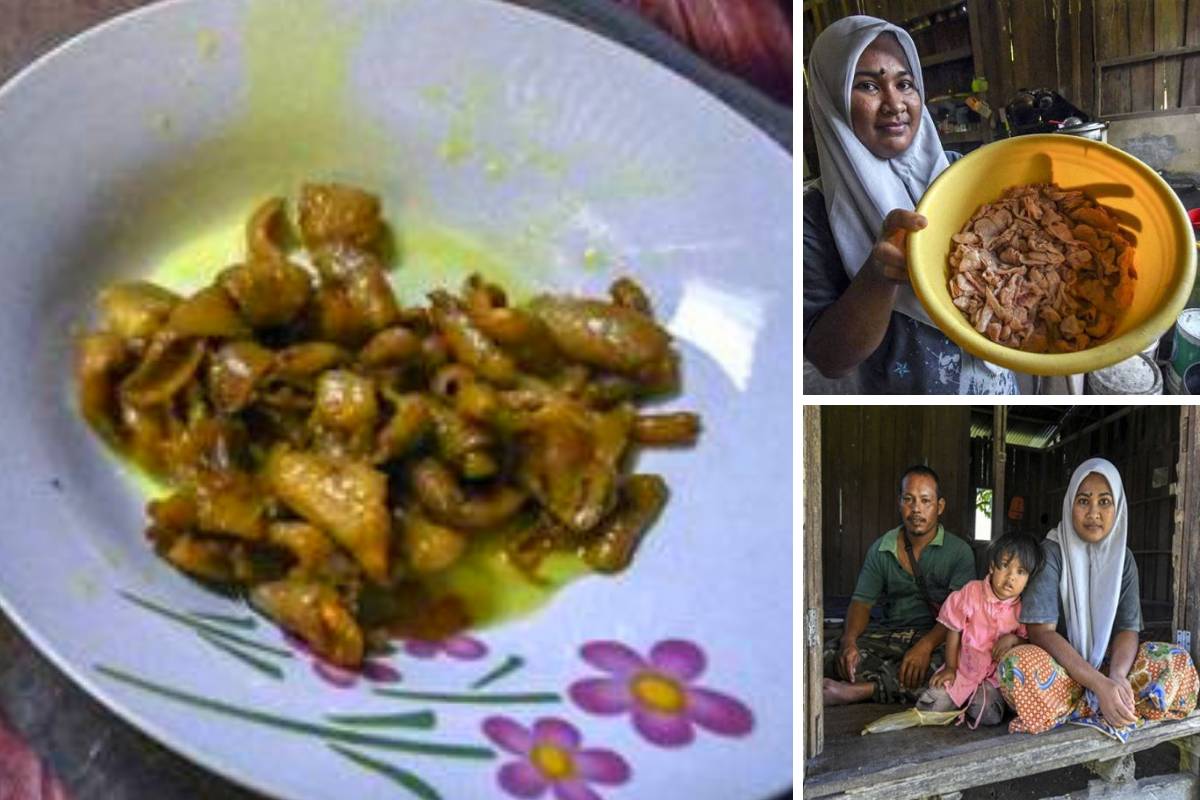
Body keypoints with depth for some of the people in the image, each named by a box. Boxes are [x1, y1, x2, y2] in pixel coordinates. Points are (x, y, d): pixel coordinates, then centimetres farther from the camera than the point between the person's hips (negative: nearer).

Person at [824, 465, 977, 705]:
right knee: (829, 653, -23)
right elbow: (861, 601, 3)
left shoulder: (959, 552, 0)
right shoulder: (881, 549, 10)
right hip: (887, 633, 3)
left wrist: (926, 645, -31)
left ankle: (858, 691, -37)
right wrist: (849, 641, -19)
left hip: (935, 637, -2)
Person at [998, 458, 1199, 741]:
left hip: (1106, 667, 5)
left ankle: (1074, 711, -20)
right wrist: (1099, 684, -31)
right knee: (1019, 664, -38)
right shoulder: (1051, 553, -11)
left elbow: (1128, 629, -4)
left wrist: (1116, 677, -27)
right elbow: (1041, 631, -19)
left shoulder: (1122, 557, 4)